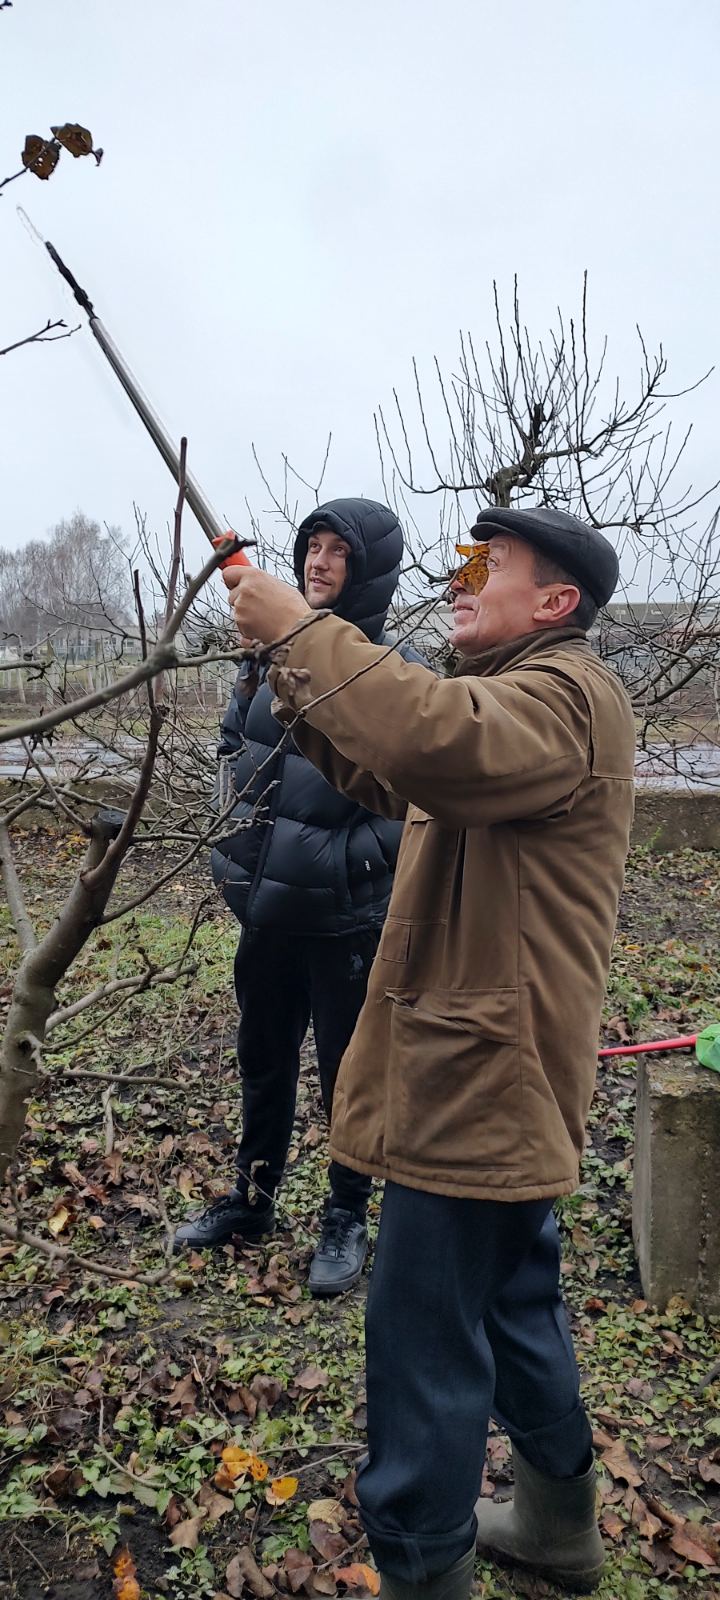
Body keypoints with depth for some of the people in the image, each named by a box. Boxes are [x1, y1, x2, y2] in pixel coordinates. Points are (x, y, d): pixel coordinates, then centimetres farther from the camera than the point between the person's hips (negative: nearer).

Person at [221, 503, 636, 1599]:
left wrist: (305, 632, -27)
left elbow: (432, 738, -39)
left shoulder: (563, 693, -17)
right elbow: (384, 775, 14)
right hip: (493, 1067, 11)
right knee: (514, 1300, 24)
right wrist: (298, 671, 1)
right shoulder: (522, 694, 18)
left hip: (483, 1076, -11)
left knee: (426, 1342, 1)